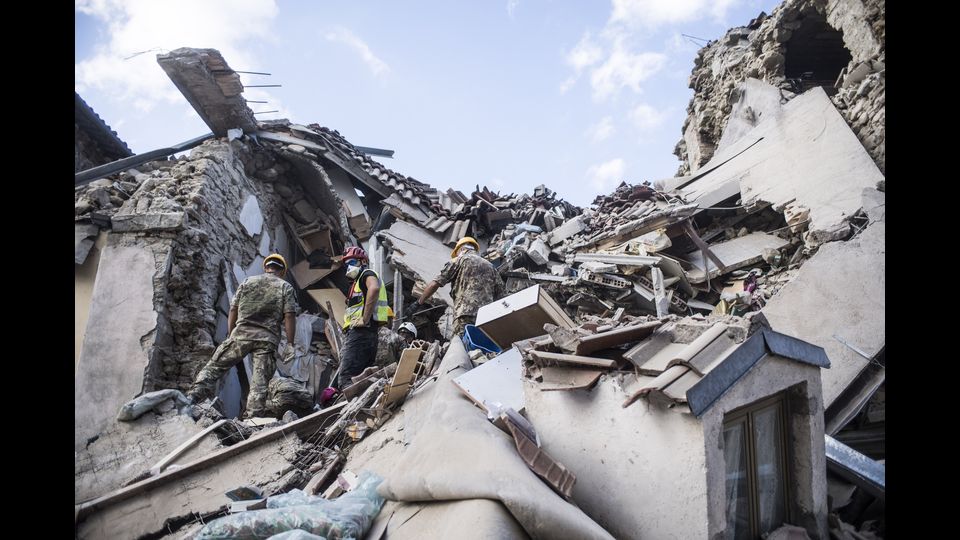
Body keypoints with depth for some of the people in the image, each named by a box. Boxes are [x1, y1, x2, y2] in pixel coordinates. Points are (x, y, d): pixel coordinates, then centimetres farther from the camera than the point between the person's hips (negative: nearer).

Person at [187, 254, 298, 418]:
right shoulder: (286, 287, 7)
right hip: (268, 339, -1)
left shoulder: (247, 281, 15)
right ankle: (253, 417, -1)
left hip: (242, 332, 1)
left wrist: (230, 335, 20)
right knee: (260, 381, 1)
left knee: (215, 366, 9)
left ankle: (192, 396, -2)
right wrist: (290, 344, -1)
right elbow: (289, 316, -3)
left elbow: (233, 310, 12)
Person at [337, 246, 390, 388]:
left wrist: (365, 319, -24)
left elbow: (374, 288, -24)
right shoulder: (358, 280, 31)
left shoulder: (367, 274, 1)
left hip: (360, 332, -10)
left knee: (346, 379, -19)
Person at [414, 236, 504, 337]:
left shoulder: (458, 261, 13)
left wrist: (419, 303, 17)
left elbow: (434, 284, 7)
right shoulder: (490, 266, 26)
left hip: (466, 315, -5)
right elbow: (500, 295, 21)